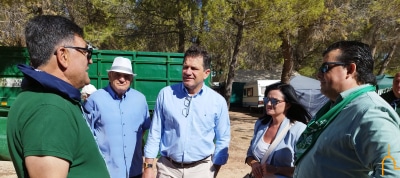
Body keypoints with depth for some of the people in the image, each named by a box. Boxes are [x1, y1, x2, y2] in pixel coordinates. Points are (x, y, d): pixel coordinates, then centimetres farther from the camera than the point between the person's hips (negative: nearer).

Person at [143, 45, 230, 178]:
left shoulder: (218, 101, -7)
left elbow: (222, 140, 1)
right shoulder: (165, 94, -7)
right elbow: (155, 132, -1)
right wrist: (148, 166, -1)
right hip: (168, 167, 1)